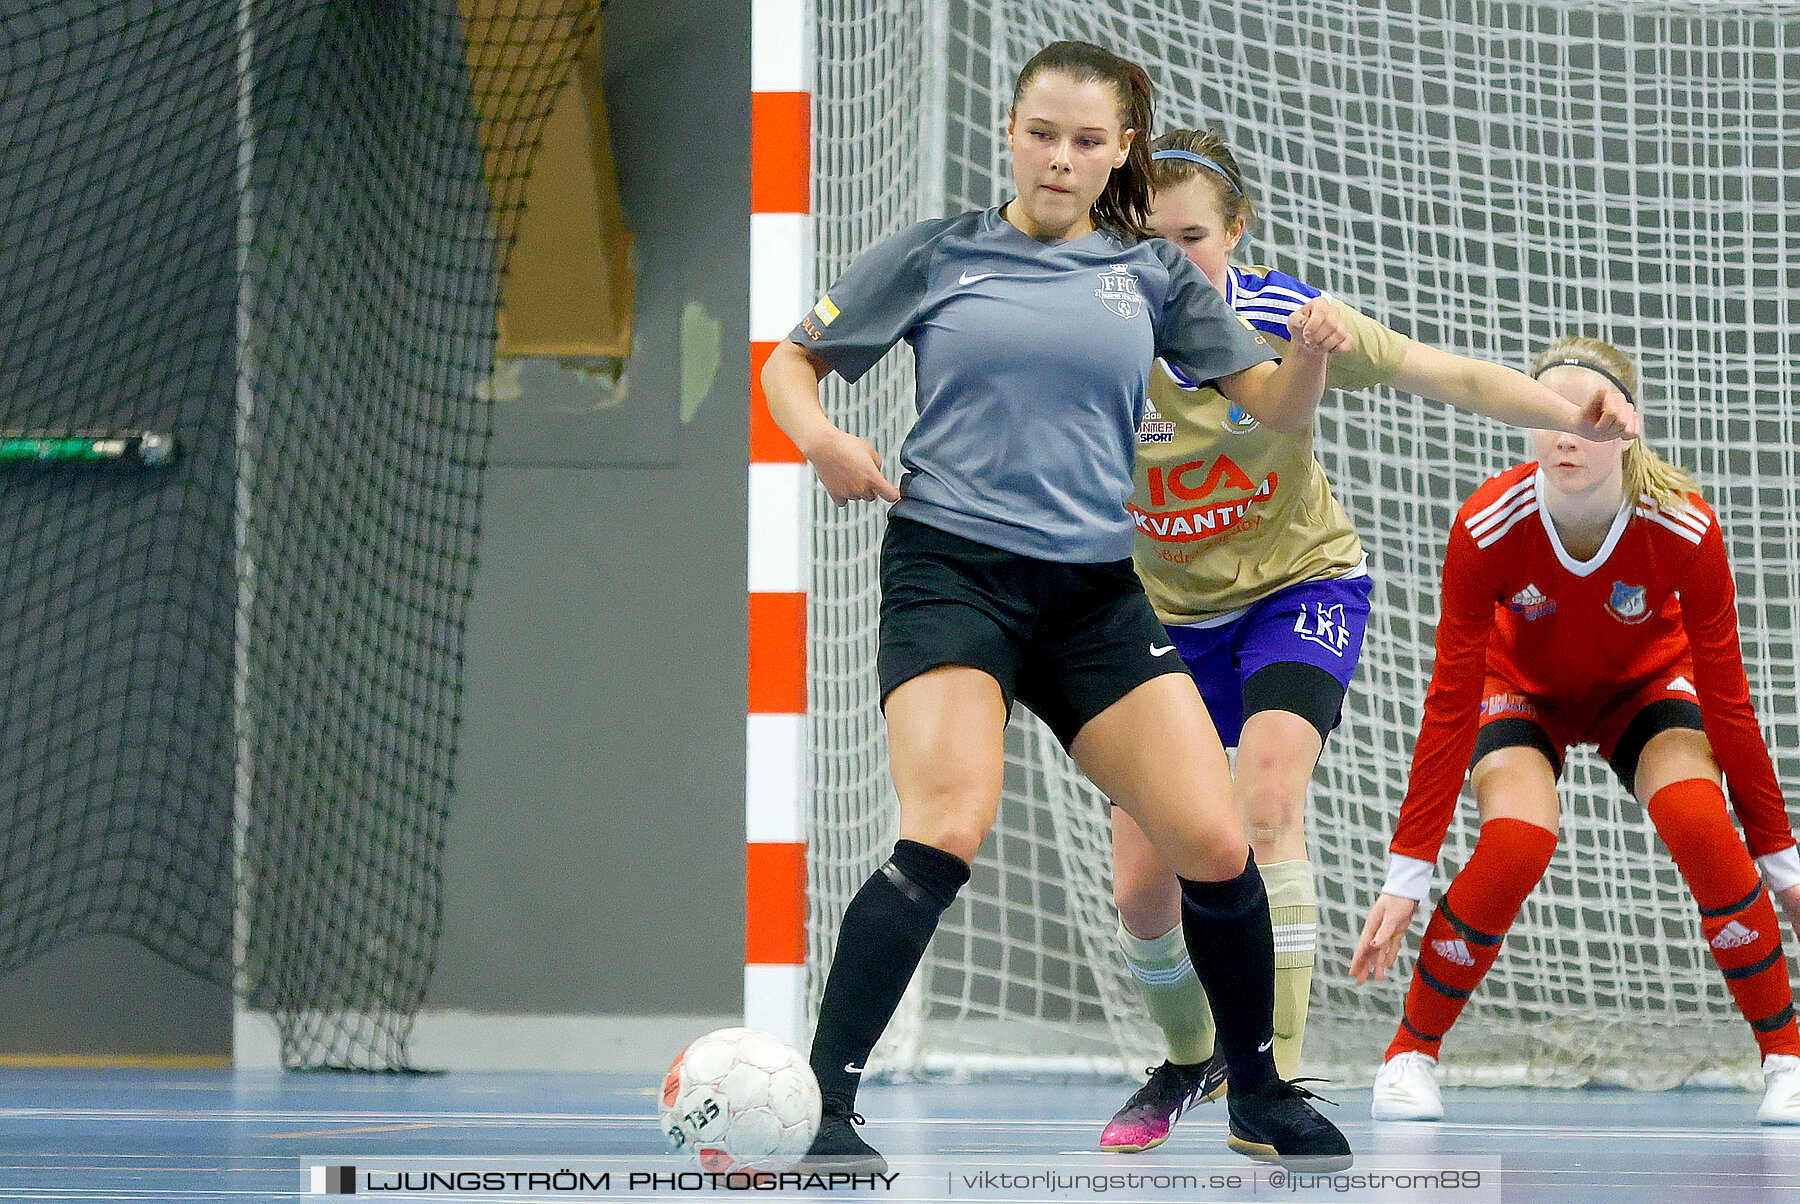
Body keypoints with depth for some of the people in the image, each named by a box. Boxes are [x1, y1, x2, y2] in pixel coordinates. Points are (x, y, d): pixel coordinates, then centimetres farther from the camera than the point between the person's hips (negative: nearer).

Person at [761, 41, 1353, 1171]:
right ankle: (820, 1105, -25)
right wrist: (819, 435, -10)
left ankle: (1262, 1097, 19)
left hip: (1095, 590, 3)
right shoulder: (936, 256, 5)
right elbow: (791, 363, 12)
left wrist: (1314, 354, -13)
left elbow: (1275, 405, 10)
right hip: (951, 568, -3)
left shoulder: (1151, 275, 11)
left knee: (1216, 846, -3)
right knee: (947, 833, -26)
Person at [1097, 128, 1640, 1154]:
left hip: (1300, 582, -2)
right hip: (1169, 614, 2)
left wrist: (1573, 416, -32)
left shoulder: (1285, 319, -19)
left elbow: (1451, 376, -17)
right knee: (1141, 886, 1)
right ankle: (1191, 1057, 33)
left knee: (1267, 808, -28)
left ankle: (1277, 1081, -23)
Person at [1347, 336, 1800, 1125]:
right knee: (1516, 841, -29)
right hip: (1524, 688, -1)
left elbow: (1726, 700, -21)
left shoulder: (1685, 530, -31)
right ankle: (1410, 1054, -9)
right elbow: (1450, 702, -26)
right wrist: (1406, 875, -27)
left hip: (1647, 684, 1)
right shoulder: (1487, 528, -32)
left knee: (1700, 821, -28)